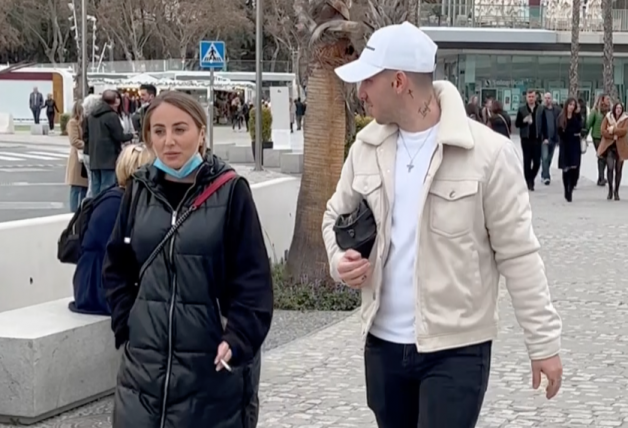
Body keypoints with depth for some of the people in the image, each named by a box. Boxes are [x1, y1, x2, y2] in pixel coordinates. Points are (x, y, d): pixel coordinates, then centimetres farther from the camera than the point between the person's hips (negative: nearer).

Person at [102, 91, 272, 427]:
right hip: (146, 360, 3)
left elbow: (252, 277, -7)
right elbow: (117, 268, 15)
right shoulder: (140, 191, 6)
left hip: (212, 362, -3)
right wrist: (126, 324, 4)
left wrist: (238, 340, -16)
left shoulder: (230, 191, -5)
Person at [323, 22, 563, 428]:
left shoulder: (487, 153, -15)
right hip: (383, 343, 6)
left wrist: (544, 340, -9)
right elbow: (337, 215, 17)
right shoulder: (368, 145, 2)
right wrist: (340, 259, -5)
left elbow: (518, 254, -11)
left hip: (457, 349, -6)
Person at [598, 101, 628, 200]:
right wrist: (613, 136, -12)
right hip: (609, 145, 0)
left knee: (618, 169, 4)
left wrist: (613, 130, -15)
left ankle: (616, 192, 13)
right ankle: (610, 190, -2)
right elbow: (603, 130, -5)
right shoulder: (607, 117, 4)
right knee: (610, 168, -12)